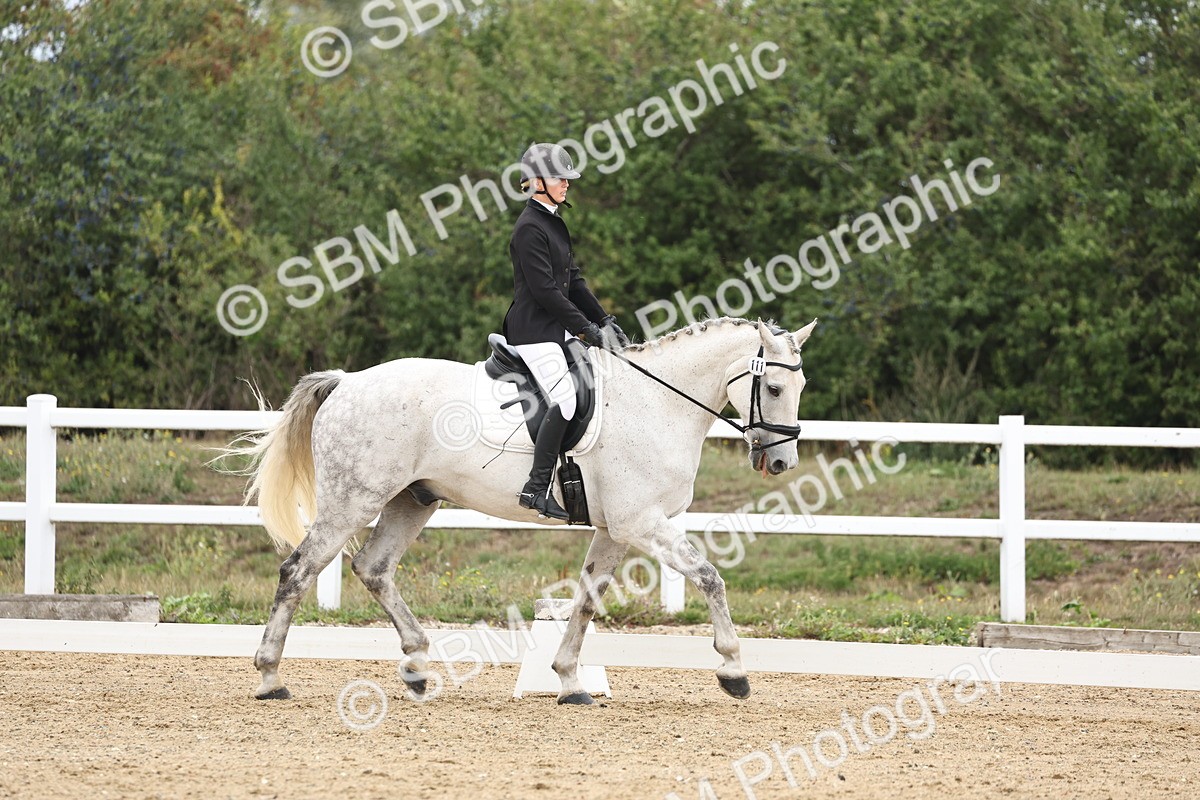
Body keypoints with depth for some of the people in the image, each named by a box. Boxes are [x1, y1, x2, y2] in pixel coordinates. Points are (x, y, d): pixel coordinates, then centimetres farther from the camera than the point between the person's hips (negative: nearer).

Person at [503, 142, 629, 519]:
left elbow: (573, 281, 18)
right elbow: (544, 291, -20)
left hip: (557, 329, 10)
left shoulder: (554, 223, 16)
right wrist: (587, 328, -17)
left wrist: (605, 322, 9)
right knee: (565, 400, -23)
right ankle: (536, 487, -23)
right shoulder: (529, 229, -15)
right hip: (533, 330, -10)